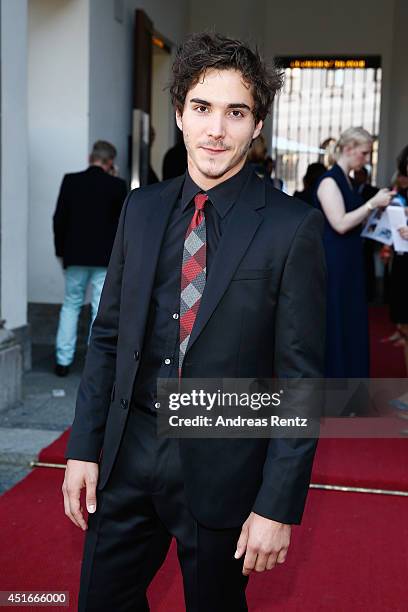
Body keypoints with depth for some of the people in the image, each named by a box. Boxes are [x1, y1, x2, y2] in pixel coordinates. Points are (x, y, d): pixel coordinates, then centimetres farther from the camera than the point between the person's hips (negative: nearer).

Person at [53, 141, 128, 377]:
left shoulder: (71, 181, -1)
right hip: (106, 258, -2)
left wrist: (61, 250, 12)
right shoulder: (117, 185, -6)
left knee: (71, 305, 14)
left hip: (75, 255, 2)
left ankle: (63, 361, 15)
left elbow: (59, 219, 1)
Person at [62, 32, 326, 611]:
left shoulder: (293, 227, -12)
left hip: (224, 465, -3)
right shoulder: (142, 208, 2)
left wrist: (278, 504, -12)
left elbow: (300, 377, -11)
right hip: (128, 454, 4)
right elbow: (108, 335, 7)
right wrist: (84, 447, 4)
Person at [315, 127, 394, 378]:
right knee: (334, 322, -1)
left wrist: (376, 207, 3)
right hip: (333, 263, -9)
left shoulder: (347, 181, 13)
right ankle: (330, 376, 11)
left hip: (350, 262, 9)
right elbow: (340, 224, -21)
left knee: (352, 322, 13)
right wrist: (372, 203, -17)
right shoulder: (330, 181, -13)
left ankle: (346, 378, 23)